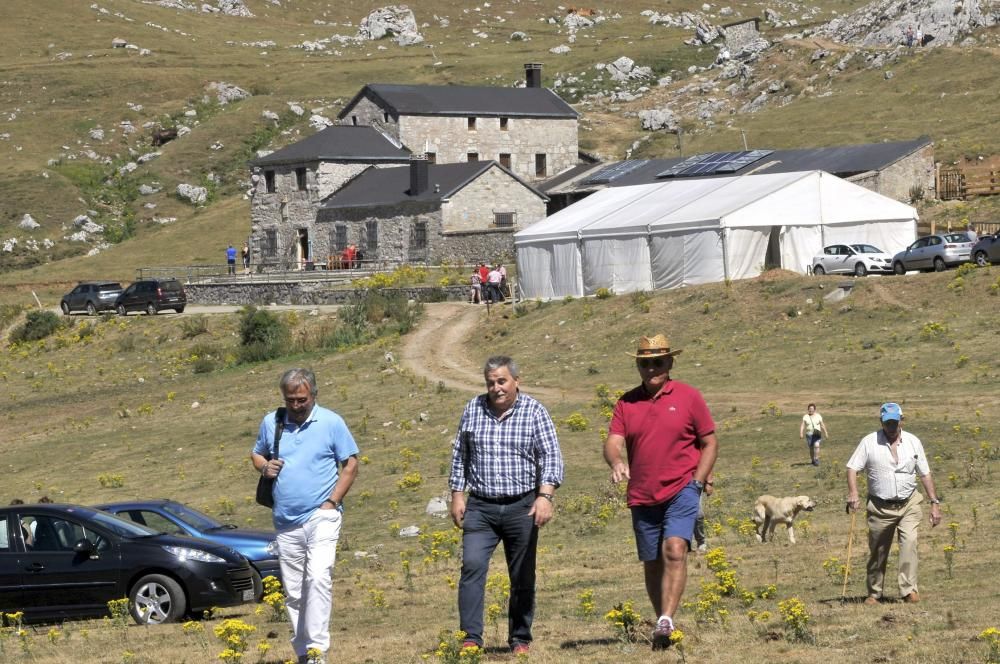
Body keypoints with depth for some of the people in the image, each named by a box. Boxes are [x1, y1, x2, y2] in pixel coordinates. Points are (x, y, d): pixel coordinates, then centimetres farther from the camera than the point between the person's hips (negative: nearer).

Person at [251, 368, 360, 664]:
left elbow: (350, 464, 1)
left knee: (319, 579, -20)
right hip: (285, 521, 4)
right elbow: (256, 454, 22)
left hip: (321, 517, -4)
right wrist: (264, 467, -2)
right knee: (293, 592, 7)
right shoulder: (271, 423, 8)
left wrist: (332, 502, -8)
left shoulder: (331, 422, -2)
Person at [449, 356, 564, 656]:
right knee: (472, 566, -16)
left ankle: (520, 640, 18)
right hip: (480, 507, 1)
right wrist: (457, 495, 9)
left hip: (521, 507, -1)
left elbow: (551, 457, -7)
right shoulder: (473, 410, 6)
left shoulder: (534, 411, -2)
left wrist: (545, 496, -19)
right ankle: (471, 638, -16)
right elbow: (460, 455, 14)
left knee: (523, 578, 6)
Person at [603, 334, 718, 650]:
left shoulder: (688, 397, 1)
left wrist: (697, 483, -6)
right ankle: (661, 630, 20)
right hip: (642, 497, 4)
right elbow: (612, 442, -2)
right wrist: (616, 462, -26)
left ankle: (666, 621, -29)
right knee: (651, 564, 9)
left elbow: (710, 443, 5)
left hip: (681, 490, -3)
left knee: (674, 550, -22)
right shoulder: (626, 403, 7)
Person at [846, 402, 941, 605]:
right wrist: (853, 493, -19)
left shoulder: (913, 442, 6)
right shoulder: (869, 442, -1)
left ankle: (908, 589, -19)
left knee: (909, 543, -19)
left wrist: (934, 503, 7)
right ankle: (874, 593, 19)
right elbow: (852, 467, -2)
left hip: (909, 505, 1)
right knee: (877, 552, 5)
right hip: (880, 507, -1)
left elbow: (925, 474, 11)